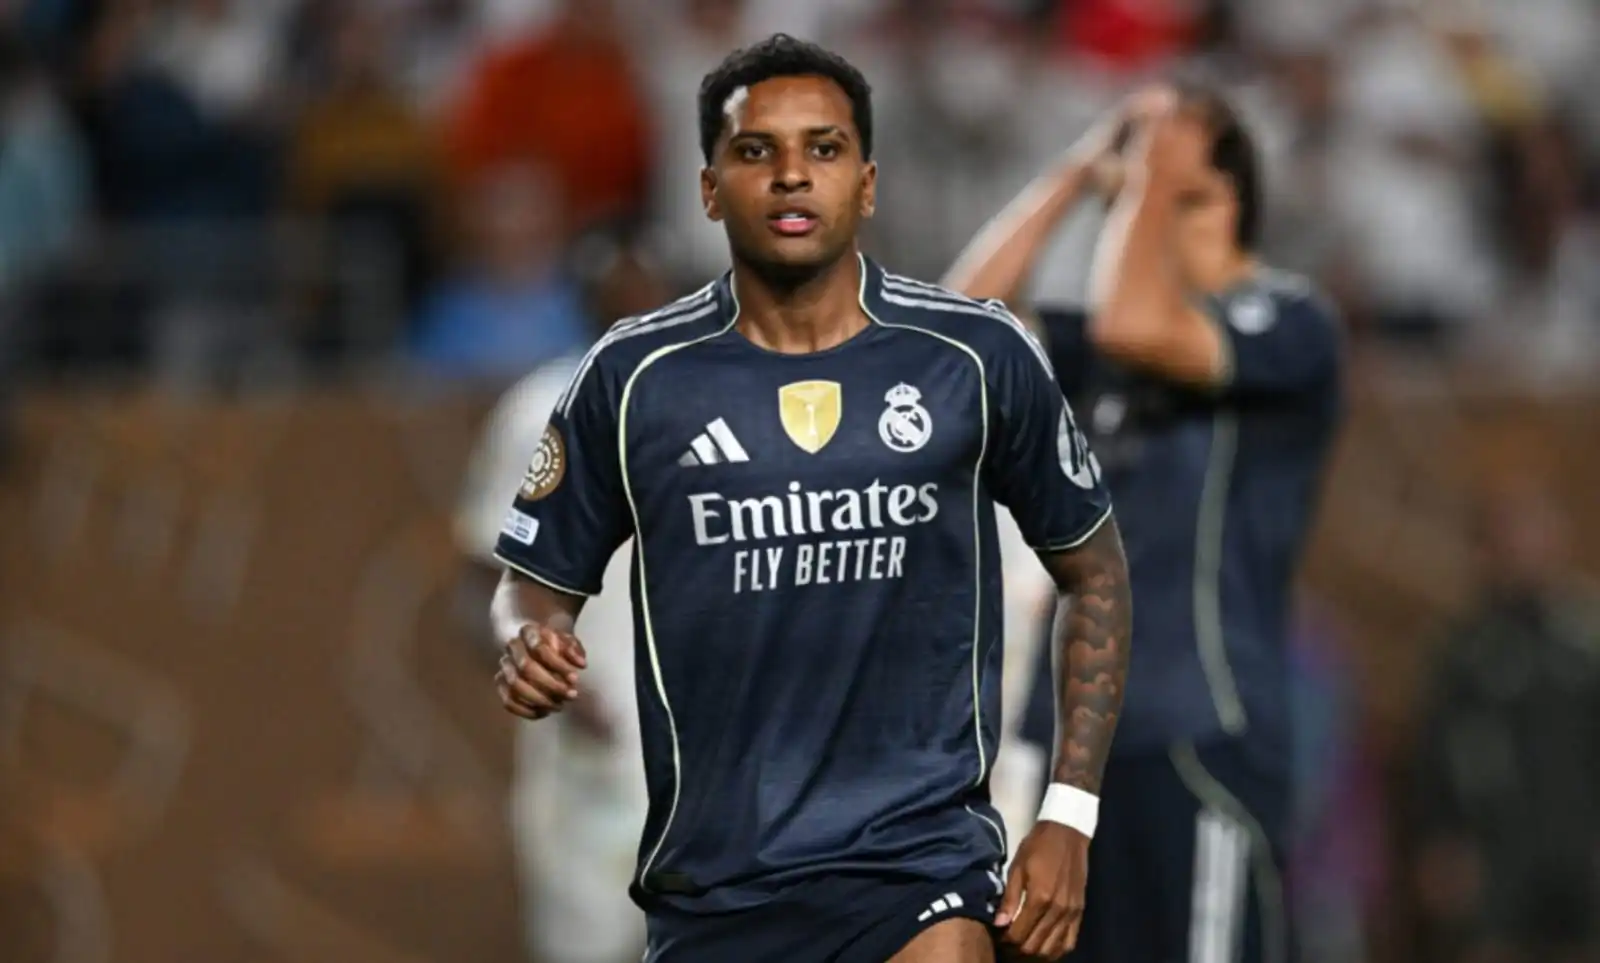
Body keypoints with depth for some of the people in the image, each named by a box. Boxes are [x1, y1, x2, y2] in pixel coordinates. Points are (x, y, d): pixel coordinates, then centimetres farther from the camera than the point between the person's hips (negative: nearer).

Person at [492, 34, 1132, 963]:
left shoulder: (979, 356, 0)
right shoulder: (634, 378, 1)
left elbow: (1095, 571, 10)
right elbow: (537, 582, 11)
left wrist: (1069, 817, 3)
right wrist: (531, 641, -14)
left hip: (921, 850, -2)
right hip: (711, 877, 2)